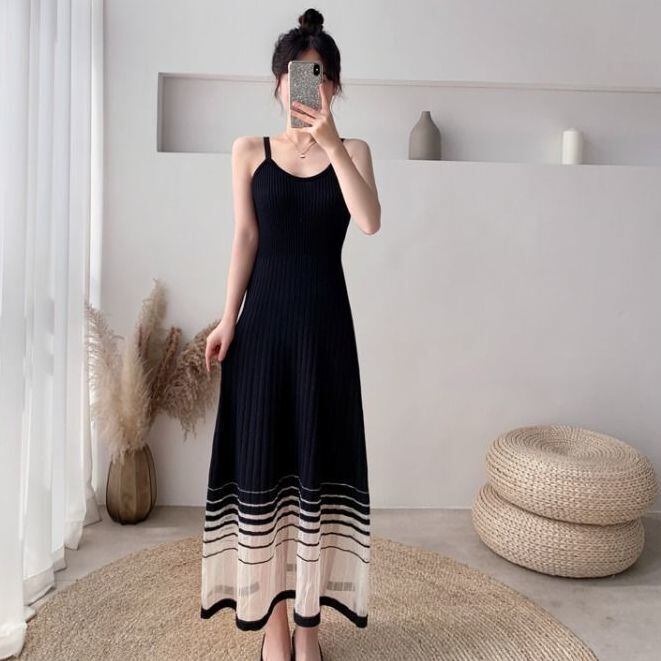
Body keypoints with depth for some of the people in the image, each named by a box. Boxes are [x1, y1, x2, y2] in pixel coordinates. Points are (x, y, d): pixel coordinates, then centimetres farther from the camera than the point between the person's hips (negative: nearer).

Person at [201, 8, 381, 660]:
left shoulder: (353, 149, 7)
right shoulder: (249, 151, 8)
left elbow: (370, 221, -11)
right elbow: (245, 238, 3)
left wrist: (331, 143, -19)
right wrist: (228, 319, -4)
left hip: (324, 320, 0)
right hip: (265, 317, 1)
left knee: (318, 463, 4)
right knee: (261, 461, 3)